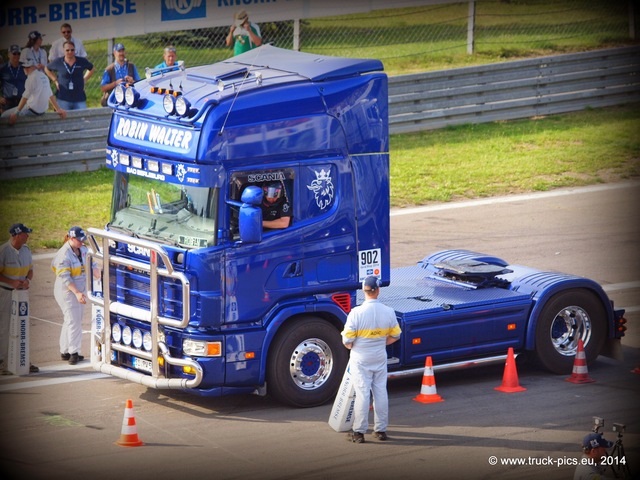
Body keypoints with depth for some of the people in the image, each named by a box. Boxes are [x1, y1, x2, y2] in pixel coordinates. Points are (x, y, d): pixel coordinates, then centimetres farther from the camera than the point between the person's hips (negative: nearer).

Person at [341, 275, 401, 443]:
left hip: (361, 359, -3)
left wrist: (351, 346, 7)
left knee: (362, 394, 1)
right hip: (380, 358, 3)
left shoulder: (356, 312, -19)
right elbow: (395, 336, 5)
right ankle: (381, 429, 18)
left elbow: (347, 340, -15)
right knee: (381, 392, 12)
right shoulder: (388, 312, -7)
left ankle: (359, 432, 4)